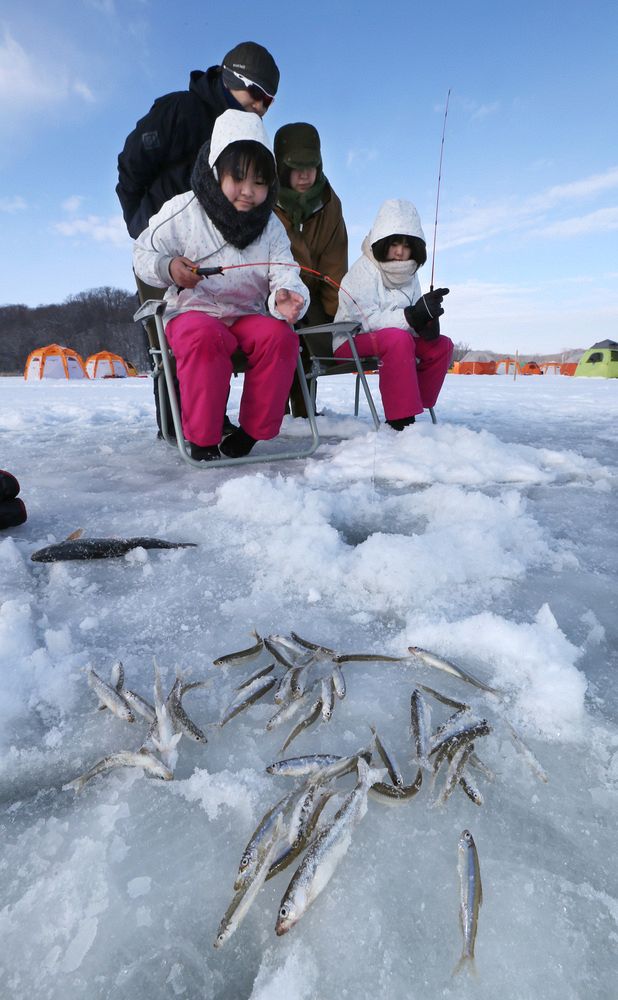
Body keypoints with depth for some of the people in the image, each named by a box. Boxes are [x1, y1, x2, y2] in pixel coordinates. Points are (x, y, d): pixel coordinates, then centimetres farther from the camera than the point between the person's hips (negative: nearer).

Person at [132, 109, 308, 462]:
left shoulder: (271, 226, 7)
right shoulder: (184, 211, -1)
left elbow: (285, 276, -2)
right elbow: (143, 253, 3)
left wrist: (287, 299, -27)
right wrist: (168, 268, -20)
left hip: (249, 313, 3)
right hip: (193, 310, -3)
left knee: (280, 336, -28)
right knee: (204, 337, -38)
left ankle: (251, 433, -18)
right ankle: (202, 439, -25)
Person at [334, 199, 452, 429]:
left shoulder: (409, 274, 7)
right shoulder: (364, 270, -14)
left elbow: (413, 323, 3)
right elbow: (368, 320, -25)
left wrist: (426, 324, -21)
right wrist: (413, 315, -34)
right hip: (351, 342, -7)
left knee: (442, 345, -4)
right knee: (397, 339, -34)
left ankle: (411, 409, -3)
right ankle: (401, 420, -35)